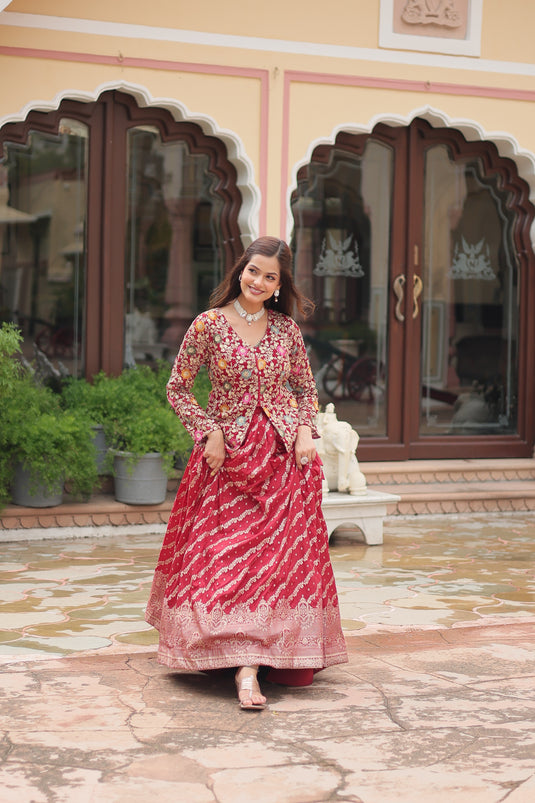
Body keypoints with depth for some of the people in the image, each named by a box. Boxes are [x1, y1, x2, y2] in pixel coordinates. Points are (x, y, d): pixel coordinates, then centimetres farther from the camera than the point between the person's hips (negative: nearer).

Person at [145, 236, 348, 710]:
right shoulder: (209, 325, -2)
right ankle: (245, 667, -11)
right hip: (228, 456, -2)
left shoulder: (287, 330, 6)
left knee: (283, 555, 0)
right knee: (227, 554, -9)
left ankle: (252, 661, 11)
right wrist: (209, 432, -7)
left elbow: (307, 389, 15)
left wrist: (306, 432, -1)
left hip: (284, 456, 2)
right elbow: (178, 389, 2)